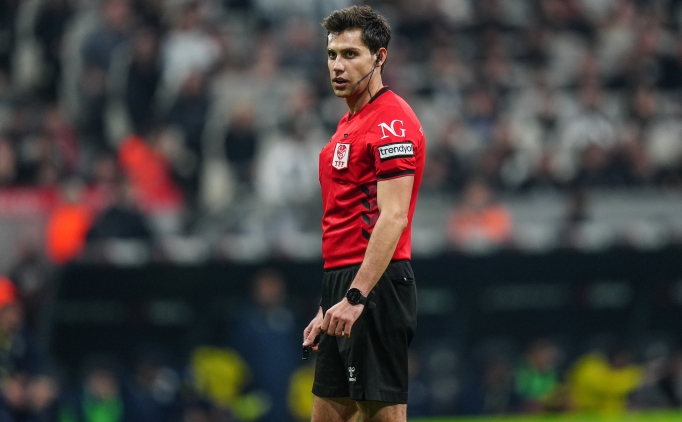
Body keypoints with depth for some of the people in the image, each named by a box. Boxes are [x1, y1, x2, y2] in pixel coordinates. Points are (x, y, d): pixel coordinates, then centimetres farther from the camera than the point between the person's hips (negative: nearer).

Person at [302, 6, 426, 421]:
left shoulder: (391, 120, -11)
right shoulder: (349, 123, 19)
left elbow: (393, 219, -20)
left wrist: (355, 297, -26)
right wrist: (329, 307, 22)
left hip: (374, 285, -10)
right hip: (345, 285, 10)